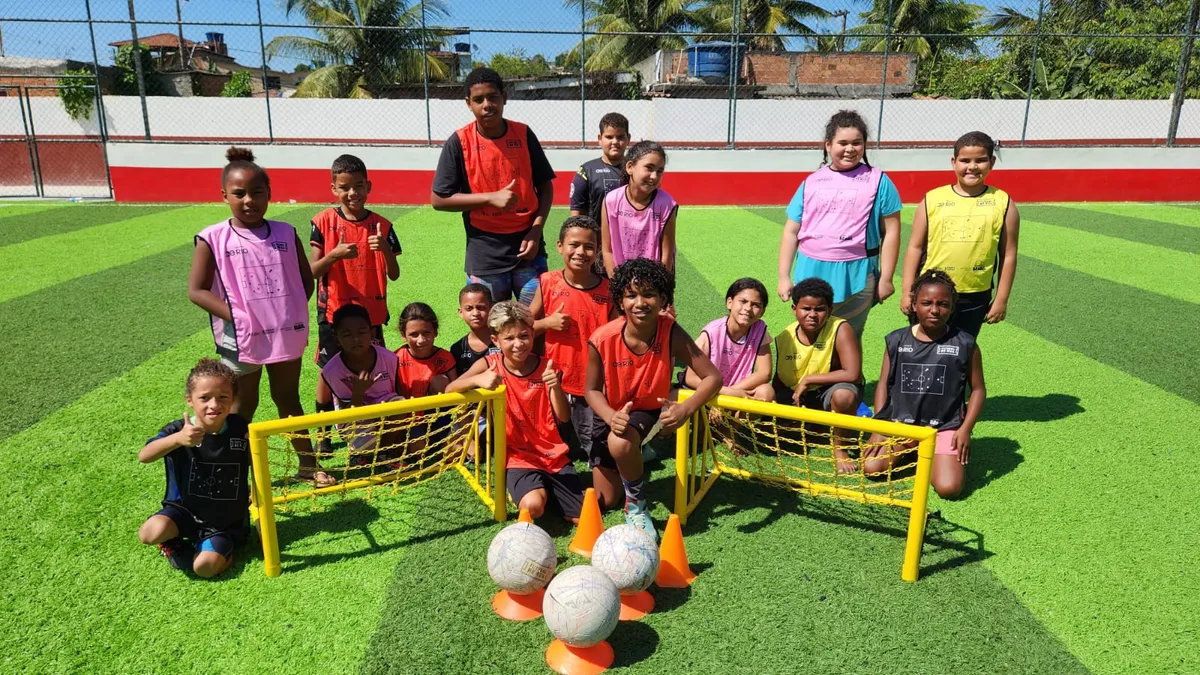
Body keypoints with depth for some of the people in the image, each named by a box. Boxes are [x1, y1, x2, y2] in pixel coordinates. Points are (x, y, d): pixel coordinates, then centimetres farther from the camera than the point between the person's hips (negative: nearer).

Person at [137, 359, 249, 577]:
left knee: (205, 567, -24)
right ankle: (174, 543, 7)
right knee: (150, 533, -28)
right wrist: (177, 439, -49)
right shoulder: (179, 429, -15)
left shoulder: (241, 429, -13)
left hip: (226, 520, -1)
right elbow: (143, 456, -32)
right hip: (185, 510, 1)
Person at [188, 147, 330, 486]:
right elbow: (196, 290, -7)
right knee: (243, 406, 11)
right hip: (241, 338, -2)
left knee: (288, 399, 18)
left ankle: (308, 464, 30)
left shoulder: (285, 233, 2)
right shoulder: (213, 239, -6)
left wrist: (292, 311, -4)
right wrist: (235, 316, -16)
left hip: (286, 334, 3)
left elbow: (306, 278, 9)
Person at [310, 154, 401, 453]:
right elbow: (312, 271, -7)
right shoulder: (324, 222, -5)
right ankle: (323, 432, 25)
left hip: (371, 313, 1)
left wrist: (385, 248, -23)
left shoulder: (382, 225, -2)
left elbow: (394, 275, -4)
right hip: (333, 311, 0)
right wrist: (334, 255, -25)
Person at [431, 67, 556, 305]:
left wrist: (536, 230, -7)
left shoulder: (524, 134, 1)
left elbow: (545, 186, 7)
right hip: (484, 252, -1)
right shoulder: (459, 142, -6)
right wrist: (491, 198, -15)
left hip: (526, 244, 2)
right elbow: (439, 199, -5)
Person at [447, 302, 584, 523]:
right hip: (518, 457, -2)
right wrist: (479, 379, -34)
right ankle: (538, 491, 5)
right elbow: (450, 390, -15)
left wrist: (556, 387, -29)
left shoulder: (546, 366, -5)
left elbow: (564, 417, -10)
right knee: (533, 506, -31)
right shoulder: (490, 365, -6)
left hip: (553, 455, 2)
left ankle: (547, 488, 21)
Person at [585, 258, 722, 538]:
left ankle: (636, 506, -8)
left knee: (621, 442, -38)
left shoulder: (671, 333, -26)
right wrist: (612, 417, -33)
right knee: (605, 501, 10)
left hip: (650, 411, -2)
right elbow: (592, 390, -12)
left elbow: (712, 377, -24)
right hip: (612, 414, 2)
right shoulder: (602, 339, -25)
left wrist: (686, 409, -42)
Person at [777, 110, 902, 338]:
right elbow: (791, 231, 8)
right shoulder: (811, 183, 7)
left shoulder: (878, 181, 2)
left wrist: (885, 278, -3)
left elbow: (891, 231, 1)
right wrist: (784, 277, 4)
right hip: (811, 274, 2)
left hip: (856, 277, -2)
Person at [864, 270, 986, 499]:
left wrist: (965, 429, -7)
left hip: (945, 426, -2)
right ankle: (907, 452, 15)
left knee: (949, 487, -21)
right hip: (900, 421, 2)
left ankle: (931, 457, 13)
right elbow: (883, 385, 6)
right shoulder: (896, 341, 2)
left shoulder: (965, 344, -3)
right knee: (871, 468, -17)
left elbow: (978, 389, 3)